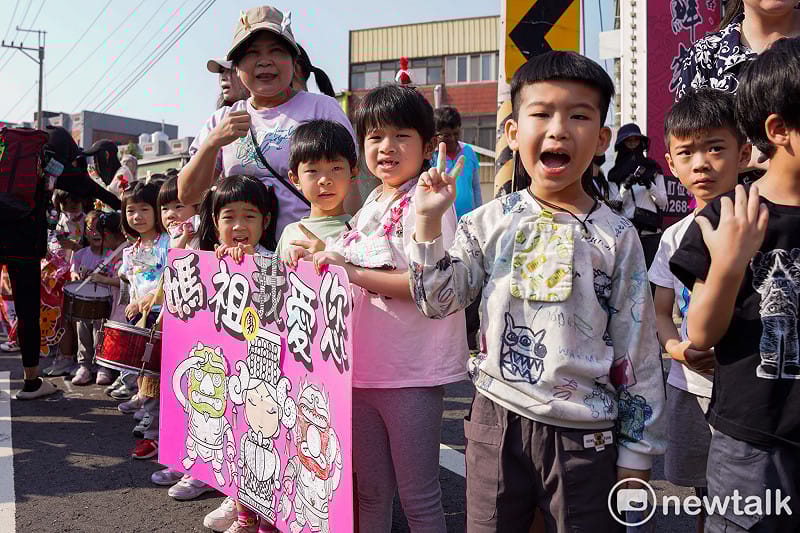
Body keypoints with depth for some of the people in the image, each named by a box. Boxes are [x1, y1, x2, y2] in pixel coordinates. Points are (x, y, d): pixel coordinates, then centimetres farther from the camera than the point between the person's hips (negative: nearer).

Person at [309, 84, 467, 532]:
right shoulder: (370, 207, 13)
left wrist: (352, 272, -23)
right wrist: (327, 257, 5)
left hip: (412, 372, -7)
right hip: (362, 368, 8)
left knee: (417, 496, 7)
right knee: (371, 492, 20)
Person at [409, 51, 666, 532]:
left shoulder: (615, 236, -3)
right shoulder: (490, 222, 1)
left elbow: (637, 353, 0)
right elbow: (437, 302, 2)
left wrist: (636, 455, 1)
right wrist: (428, 221, -8)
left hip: (584, 437, -1)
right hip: (496, 420, 2)